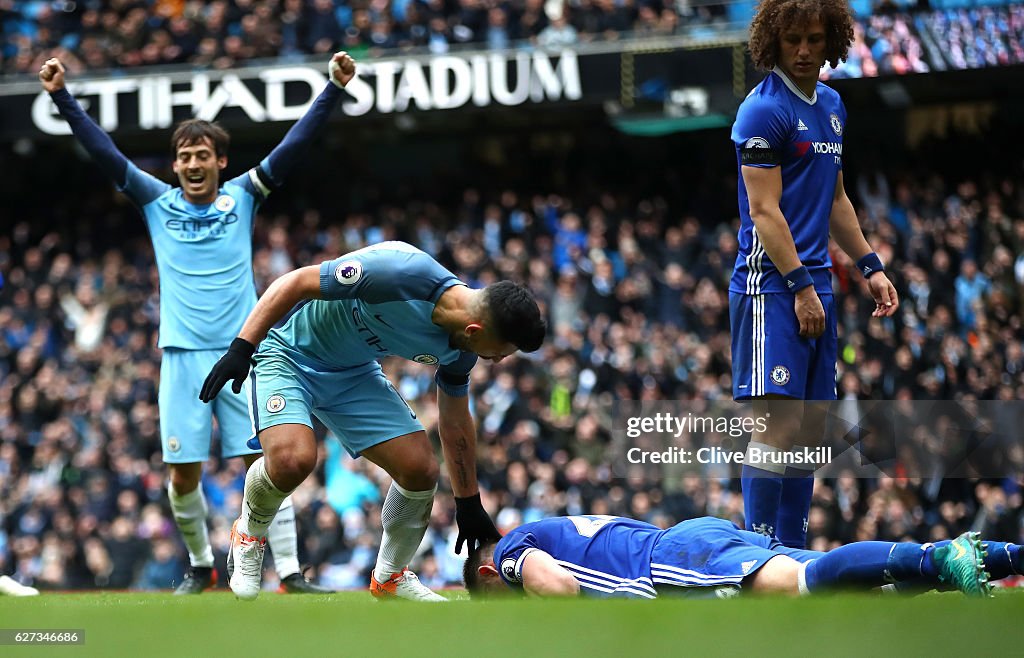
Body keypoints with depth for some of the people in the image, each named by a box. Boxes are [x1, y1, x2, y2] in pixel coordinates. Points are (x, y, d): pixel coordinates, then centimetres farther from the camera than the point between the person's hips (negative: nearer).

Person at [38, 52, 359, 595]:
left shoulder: (243, 197, 8)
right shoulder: (157, 202, 9)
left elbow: (293, 147, 1)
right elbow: (104, 152, 5)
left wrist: (333, 89, -8)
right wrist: (62, 97, -2)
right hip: (183, 356, 1)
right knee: (182, 474, 0)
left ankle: (289, 571, -8)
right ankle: (200, 566, 20)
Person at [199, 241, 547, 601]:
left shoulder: (458, 351, -9)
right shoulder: (401, 273, -35)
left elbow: (455, 422, 9)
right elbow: (296, 283, -28)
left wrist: (469, 504, 14)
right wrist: (241, 348, -31)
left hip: (354, 374, 7)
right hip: (287, 352, -7)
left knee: (421, 469, -4)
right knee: (293, 459, -30)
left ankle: (390, 578, 20)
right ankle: (249, 534, 3)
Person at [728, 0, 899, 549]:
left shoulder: (831, 105, 16)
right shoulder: (764, 109, -10)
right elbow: (764, 210, -14)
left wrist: (870, 267, 21)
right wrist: (800, 287, -16)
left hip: (814, 284, 8)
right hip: (771, 284, -8)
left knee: (812, 421, 8)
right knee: (779, 419, -13)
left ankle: (793, 548, 13)